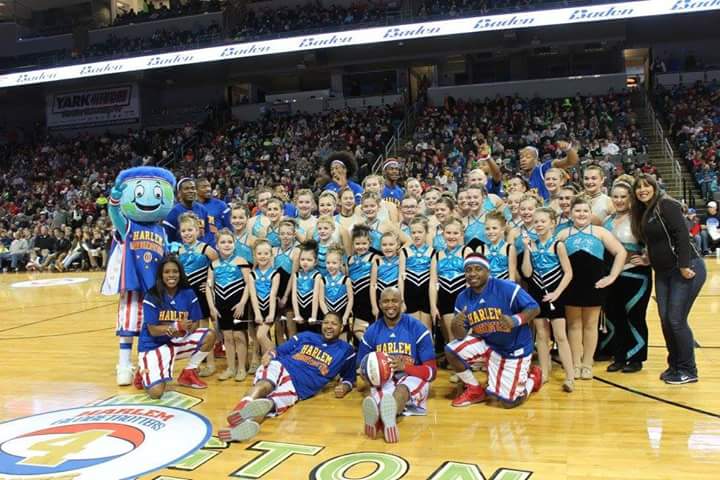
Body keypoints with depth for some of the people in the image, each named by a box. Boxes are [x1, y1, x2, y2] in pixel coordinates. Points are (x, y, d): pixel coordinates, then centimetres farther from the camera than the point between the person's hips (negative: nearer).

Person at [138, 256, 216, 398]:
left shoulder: (188, 293, -6)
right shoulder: (152, 296, -16)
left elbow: (195, 324, -5)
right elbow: (153, 330, -18)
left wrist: (184, 329, -29)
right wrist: (178, 326, -35)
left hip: (178, 340, 5)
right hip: (153, 345, -4)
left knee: (209, 336, -17)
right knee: (156, 392, -24)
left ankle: (188, 373, 4)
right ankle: (145, 372, 13)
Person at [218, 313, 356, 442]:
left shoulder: (345, 350, 18)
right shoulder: (305, 336, 21)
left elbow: (349, 377, 24)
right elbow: (279, 351, 21)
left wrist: (344, 387, 1)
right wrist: (269, 354, -3)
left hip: (298, 388, -1)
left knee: (272, 403, -34)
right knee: (264, 384, -38)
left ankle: (240, 426, -62)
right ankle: (240, 412, -67)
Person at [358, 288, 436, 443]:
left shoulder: (417, 328, -2)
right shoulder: (372, 332, 8)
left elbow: (431, 371, -3)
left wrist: (404, 366, -21)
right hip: (383, 380, 2)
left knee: (402, 389, -39)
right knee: (382, 391, -36)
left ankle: (381, 417, -73)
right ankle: (383, 416, -72)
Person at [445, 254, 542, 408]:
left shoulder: (507, 288, -24)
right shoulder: (463, 298, -7)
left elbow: (534, 308, -20)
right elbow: (461, 335, -6)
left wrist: (516, 320, -39)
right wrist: (456, 326, -30)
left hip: (515, 348, -5)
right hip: (487, 343, 5)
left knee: (508, 401, -4)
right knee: (452, 351, -15)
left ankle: (533, 377, 30)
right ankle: (475, 390, 9)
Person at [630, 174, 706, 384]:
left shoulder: (666, 205, -12)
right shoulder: (643, 212, 12)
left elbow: (682, 234, -21)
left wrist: (684, 266, -25)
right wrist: (648, 258, 10)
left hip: (686, 269, -8)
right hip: (663, 272, 8)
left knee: (676, 319, -7)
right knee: (665, 320, 6)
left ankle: (688, 370, 6)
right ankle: (674, 365, 20)